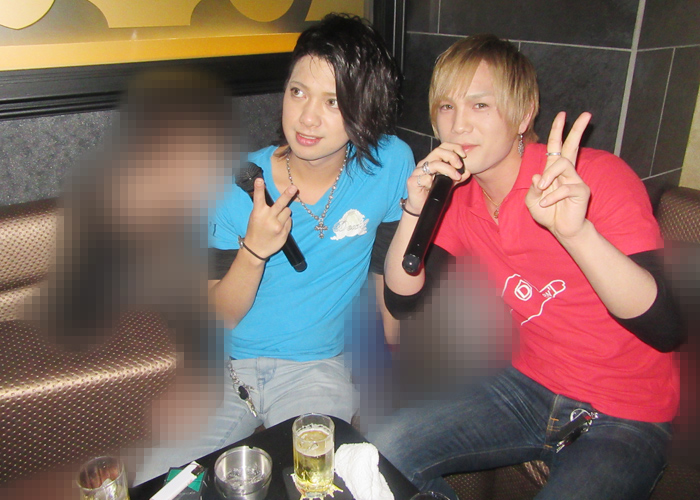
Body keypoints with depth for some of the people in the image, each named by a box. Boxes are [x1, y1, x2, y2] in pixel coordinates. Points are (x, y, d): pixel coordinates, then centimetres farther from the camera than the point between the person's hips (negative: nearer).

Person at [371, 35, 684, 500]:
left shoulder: (599, 177, -20)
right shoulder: (457, 195, -3)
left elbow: (666, 330, -27)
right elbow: (403, 300, -5)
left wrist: (576, 231, -42)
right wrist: (416, 209, -20)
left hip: (625, 419, -4)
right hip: (530, 387, 5)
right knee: (386, 450, -4)